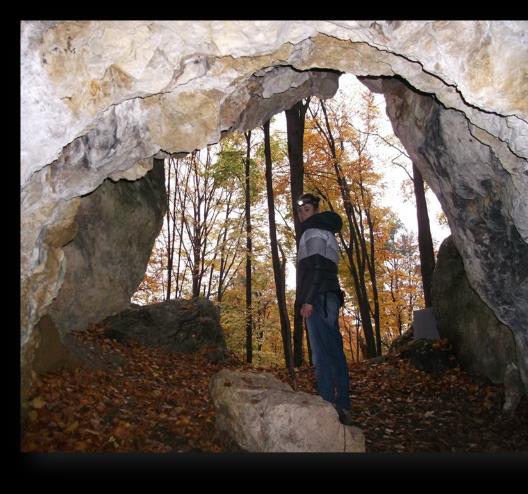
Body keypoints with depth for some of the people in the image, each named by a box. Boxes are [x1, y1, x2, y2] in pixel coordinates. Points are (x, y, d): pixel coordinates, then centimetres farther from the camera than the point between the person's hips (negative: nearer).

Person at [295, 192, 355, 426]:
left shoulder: (314, 231, -2)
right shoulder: (326, 232, 28)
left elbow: (316, 267, -15)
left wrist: (307, 300, -19)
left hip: (318, 299, -10)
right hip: (330, 298, 10)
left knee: (322, 353, -14)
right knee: (335, 352, 7)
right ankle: (342, 408, 10)